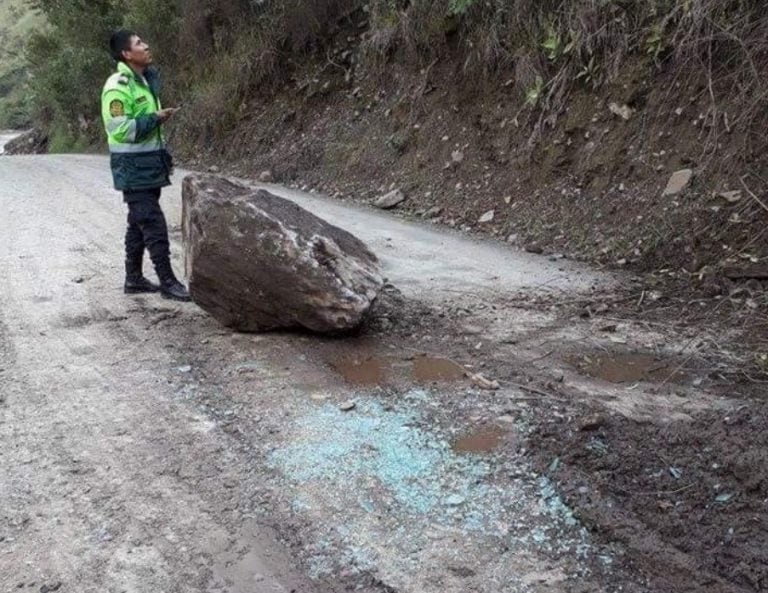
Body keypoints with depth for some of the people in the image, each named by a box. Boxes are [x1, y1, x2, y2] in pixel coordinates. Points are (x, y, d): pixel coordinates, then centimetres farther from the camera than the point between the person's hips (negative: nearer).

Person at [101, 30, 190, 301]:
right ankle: (167, 281, -2)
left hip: (149, 165, 9)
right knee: (154, 224, -8)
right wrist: (155, 118, -20)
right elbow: (119, 129, -22)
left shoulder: (145, 80, 13)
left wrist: (163, 153, 20)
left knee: (139, 223, 14)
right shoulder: (117, 87, -16)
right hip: (133, 168, -9)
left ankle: (134, 278, 23)